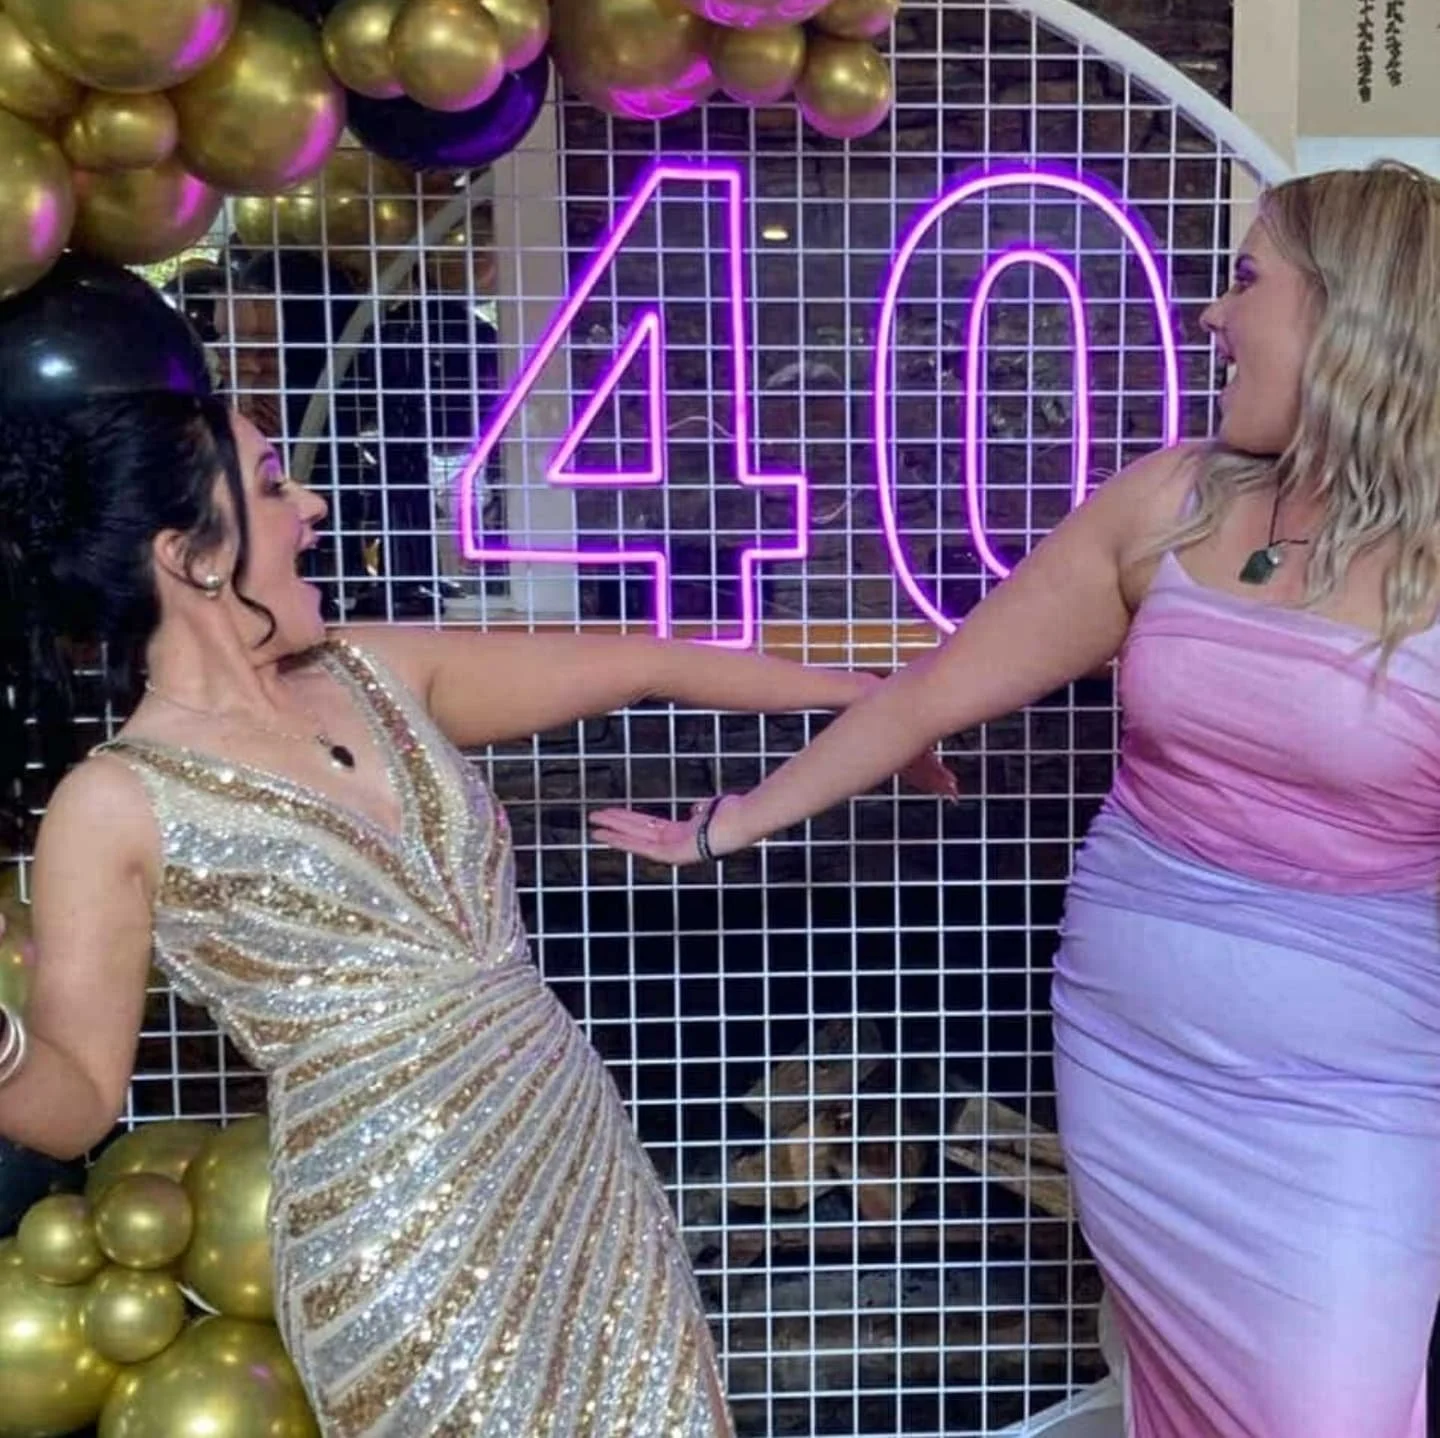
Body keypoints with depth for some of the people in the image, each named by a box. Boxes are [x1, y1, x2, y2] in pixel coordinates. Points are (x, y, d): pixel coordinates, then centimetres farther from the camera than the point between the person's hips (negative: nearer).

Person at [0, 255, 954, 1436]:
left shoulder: (379, 674, 4)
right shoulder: (117, 808, -10)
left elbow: (636, 665, 9)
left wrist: (863, 693, 17)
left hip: (587, 1171, 6)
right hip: (405, 1240, -5)